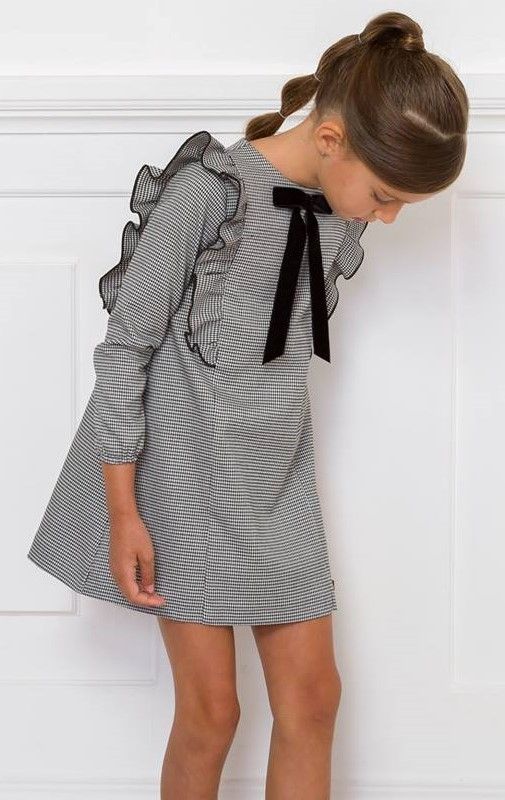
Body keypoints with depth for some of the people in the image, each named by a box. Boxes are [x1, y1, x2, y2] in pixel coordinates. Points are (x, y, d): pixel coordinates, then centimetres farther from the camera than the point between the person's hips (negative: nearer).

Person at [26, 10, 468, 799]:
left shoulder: (343, 211, 2)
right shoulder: (208, 190, -17)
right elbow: (124, 347, -13)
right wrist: (123, 510, -13)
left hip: (277, 478, 6)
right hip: (186, 472, -6)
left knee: (312, 696, 5)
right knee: (211, 709, -1)